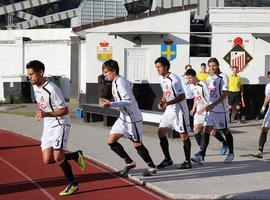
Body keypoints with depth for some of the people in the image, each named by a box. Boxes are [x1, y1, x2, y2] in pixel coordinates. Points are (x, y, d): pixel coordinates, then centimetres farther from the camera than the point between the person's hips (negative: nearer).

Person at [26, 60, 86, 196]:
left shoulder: (52, 89, -22)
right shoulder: (35, 87, 5)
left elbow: (64, 110, -18)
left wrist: (46, 114, -28)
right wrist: (39, 111, 3)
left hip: (60, 125, -8)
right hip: (48, 127, 8)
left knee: (58, 157, -16)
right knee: (47, 160, 0)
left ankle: (72, 184, 1)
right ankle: (75, 155, 21)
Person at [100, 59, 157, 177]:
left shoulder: (120, 82, -21)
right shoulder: (115, 82, 8)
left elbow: (128, 101, -27)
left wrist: (111, 104, -32)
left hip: (132, 118, -10)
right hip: (123, 118, 10)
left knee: (137, 144, 1)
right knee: (111, 141, 4)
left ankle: (152, 167, 17)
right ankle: (130, 163, 15)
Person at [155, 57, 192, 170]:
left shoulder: (173, 79, -20)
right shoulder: (162, 79, 7)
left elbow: (182, 96, -22)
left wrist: (167, 103, -28)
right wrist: (162, 102, 3)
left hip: (179, 110, -9)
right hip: (169, 110, 9)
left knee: (184, 134, -2)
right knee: (161, 132, 5)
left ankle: (187, 161, 8)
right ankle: (168, 159, 15)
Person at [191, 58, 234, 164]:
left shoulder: (223, 77, -10)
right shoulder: (209, 78, 11)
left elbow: (224, 94, -17)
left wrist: (212, 105, -25)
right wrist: (205, 107, 18)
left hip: (221, 109, -6)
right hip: (210, 109, 6)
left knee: (225, 131, 8)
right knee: (206, 130, -7)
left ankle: (231, 153, 27)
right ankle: (201, 155, -15)